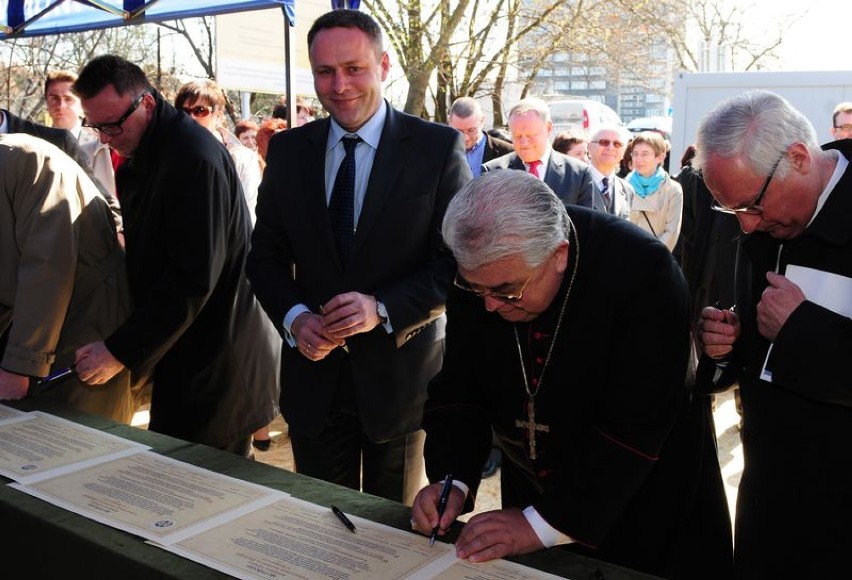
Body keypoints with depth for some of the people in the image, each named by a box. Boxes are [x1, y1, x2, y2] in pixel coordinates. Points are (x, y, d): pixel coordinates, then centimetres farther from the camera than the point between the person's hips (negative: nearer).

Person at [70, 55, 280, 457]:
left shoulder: (195, 157, -21)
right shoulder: (136, 160, 11)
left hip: (214, 361, -9)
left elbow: (194, 279, -24)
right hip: (182, 354, 9)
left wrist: (121, 351, -21)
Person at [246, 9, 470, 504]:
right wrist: (293, 315, -12)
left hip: (401, 374, -2)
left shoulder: (439, 147, -7)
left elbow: (459, 262, -9)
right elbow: (266, 255, 7)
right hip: (314, 375, 3)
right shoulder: (288, 150, 3)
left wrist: (383, 309, -22)